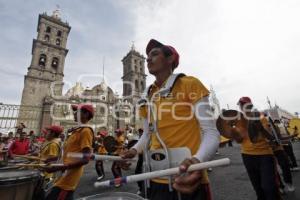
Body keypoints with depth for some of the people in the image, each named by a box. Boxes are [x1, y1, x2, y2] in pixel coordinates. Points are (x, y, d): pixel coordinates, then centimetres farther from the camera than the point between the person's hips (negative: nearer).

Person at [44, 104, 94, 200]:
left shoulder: (86, 131, -19)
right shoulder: (77, 130, 12)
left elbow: (85, 159, -24)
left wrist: (58, 168, -23)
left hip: (69, 176, -9)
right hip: (67, 174, 9)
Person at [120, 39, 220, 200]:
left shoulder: (190, 84, -8)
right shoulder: (149, 97, 9)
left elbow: (211, 132, -13)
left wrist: (197, 160, -30)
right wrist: (134, 150, -1)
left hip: (186, 178, -5)